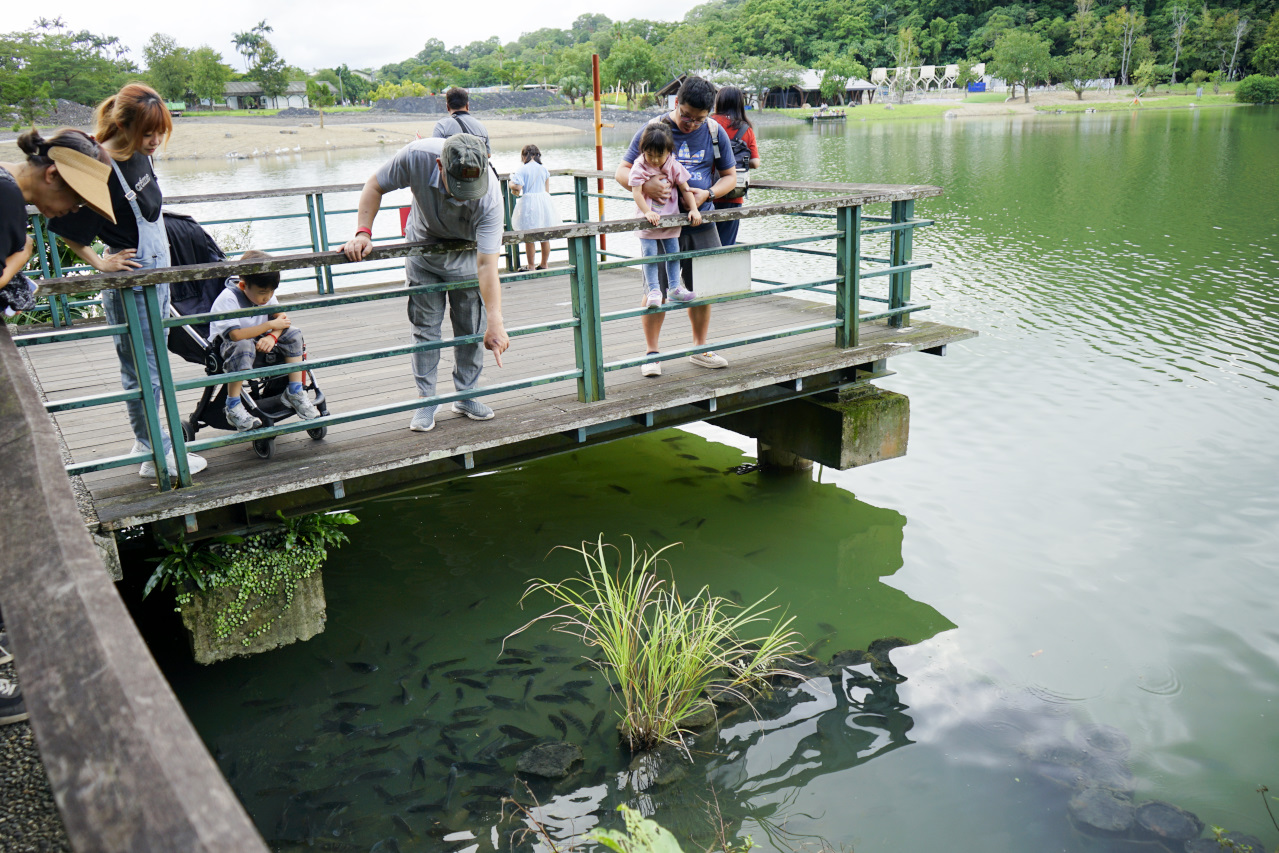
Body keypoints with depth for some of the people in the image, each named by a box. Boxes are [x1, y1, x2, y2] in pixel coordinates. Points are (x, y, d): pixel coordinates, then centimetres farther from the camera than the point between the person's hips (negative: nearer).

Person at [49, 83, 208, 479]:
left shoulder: (140, 157, 4)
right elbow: (64, 226, -20)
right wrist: (99, 263, -13)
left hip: (157, 271, 9)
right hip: (129, 281, -9)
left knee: (154, 362, 17)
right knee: (142, 370, 1)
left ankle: (147, 438, 31)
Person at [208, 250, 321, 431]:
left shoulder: (265, 293, -3)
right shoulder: (227, 299, -25)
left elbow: (281, 316, -5)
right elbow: (236, 335, -34)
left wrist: (272, 336, -27)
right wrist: (270, 325, -26)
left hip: (260, 341, 7)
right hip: (230, 346, -7)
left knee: (293, 333, -12)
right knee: (244, 347, -40)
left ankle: (294, 393, -4)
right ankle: (233, 407, -29)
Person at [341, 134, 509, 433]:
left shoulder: (490, 197, -38)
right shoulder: (417, 156, -35)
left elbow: (487, 266, -39)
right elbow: (375, 187, -15)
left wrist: (495, 323, -45)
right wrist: (363, 233, -27)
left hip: (467, 254, -1)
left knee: (472, 327, 2)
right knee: (425, 327, 2)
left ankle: (466, 396, 19)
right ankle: (427, 400, 12)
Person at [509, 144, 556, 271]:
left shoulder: (522, 170, -8)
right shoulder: (543, 169, 7)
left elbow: (518, 187, -16)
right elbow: (547, 190, 11)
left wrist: (511, 184, 4)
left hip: (529, 202, -5)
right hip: (544, 200, 5)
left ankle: (531, 266, 8)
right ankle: (544, 264, 20)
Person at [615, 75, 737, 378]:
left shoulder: (715, 134, 6)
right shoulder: (651, 130, -4)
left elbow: (730, 176, 13)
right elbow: (622, 172, -4)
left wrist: (708, 194, -9)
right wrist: (645, 185, -27)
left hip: (701, 223, 3)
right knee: (656, 290, -3)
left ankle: (700, 349, 25)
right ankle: (652, 353, 12)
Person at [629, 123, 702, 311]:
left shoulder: (674, 166, -1)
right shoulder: (639, 168, -10)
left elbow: (685, 189, 3)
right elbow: (636, 192, -18)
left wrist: (693, 209, -7)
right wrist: (647, 212, -31)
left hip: (670, 219, 3)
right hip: (648, 221, -3)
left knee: (673, 253, 7)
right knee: (650, 255, -7)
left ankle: (674, 288, 17)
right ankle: (653, 291, -1)